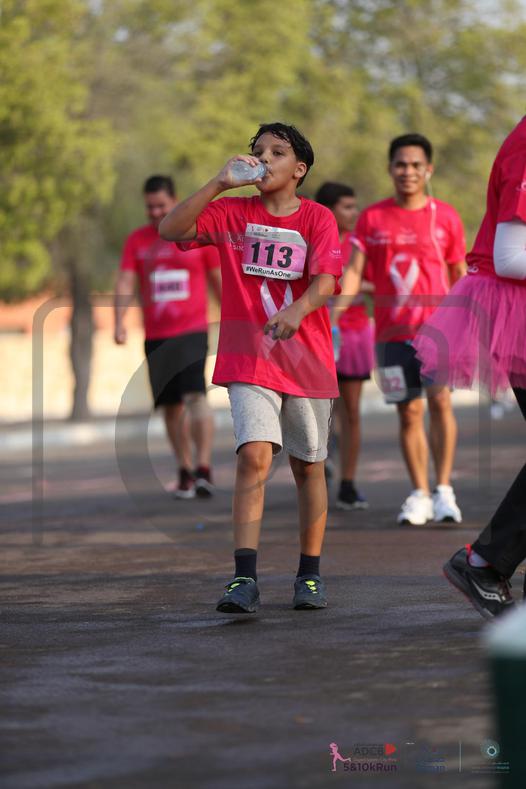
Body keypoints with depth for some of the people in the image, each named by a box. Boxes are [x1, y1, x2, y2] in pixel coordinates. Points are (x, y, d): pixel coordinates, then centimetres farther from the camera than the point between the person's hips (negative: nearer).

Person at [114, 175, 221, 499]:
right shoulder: (137, 240, 8)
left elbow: (219, 281, 8)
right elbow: (125, 283, 0)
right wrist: (120, 323, -15)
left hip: (192, 331, -4)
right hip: (156, 336, 4)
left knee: (195, 394, -20)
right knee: (171, 406, 7)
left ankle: (204, 469, -25)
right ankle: (185, 472, 17)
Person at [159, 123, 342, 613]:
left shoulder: (317, 219, 0)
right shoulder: (233, 213, 5)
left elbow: (325, 281, -14)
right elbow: (171, 230, -7)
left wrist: (297, 310, -35)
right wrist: (220, 184, -14)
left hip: (306, 359, 0)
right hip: (248, 358, 0)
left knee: (308, 465, 9)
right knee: (254, 455, -16)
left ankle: (309, 575, 22)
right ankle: (244, 580, -21)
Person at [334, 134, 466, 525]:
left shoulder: (445, 217, 4)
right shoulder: (372, 218, 5)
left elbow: (459, 276, 11)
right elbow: (354, 271, 4)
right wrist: (333, 316, -9)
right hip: (392, 331, 1)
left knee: (440, 399, -16)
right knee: (410, 413, 4)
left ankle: (444, 490, -11)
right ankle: (420, 494, 12)